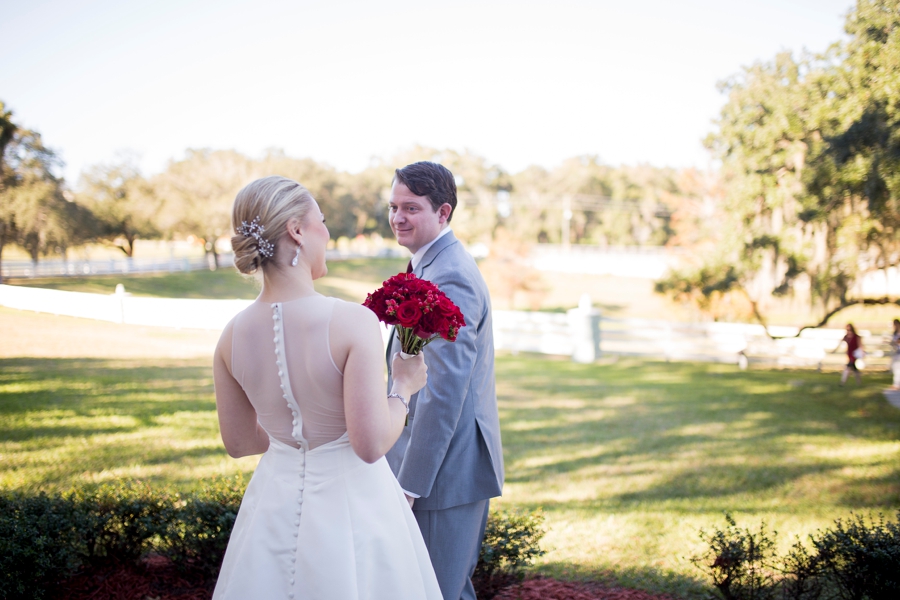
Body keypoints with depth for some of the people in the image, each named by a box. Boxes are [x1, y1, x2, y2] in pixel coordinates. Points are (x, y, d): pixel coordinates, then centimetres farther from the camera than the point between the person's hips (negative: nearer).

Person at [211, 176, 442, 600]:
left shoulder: (233, 335, -7)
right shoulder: (353, 323, -23)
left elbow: (238, 442, 5)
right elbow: (371, 445, -24)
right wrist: (403, 388, -6)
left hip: (276, 503, 5)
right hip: (349, 503, -5)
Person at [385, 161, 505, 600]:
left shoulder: (449, 278, -19)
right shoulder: (432, 266, 14)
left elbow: (445, 391, -23)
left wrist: (409, 483, -20)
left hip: (447, 467, -10)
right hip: (447, 464, 10)